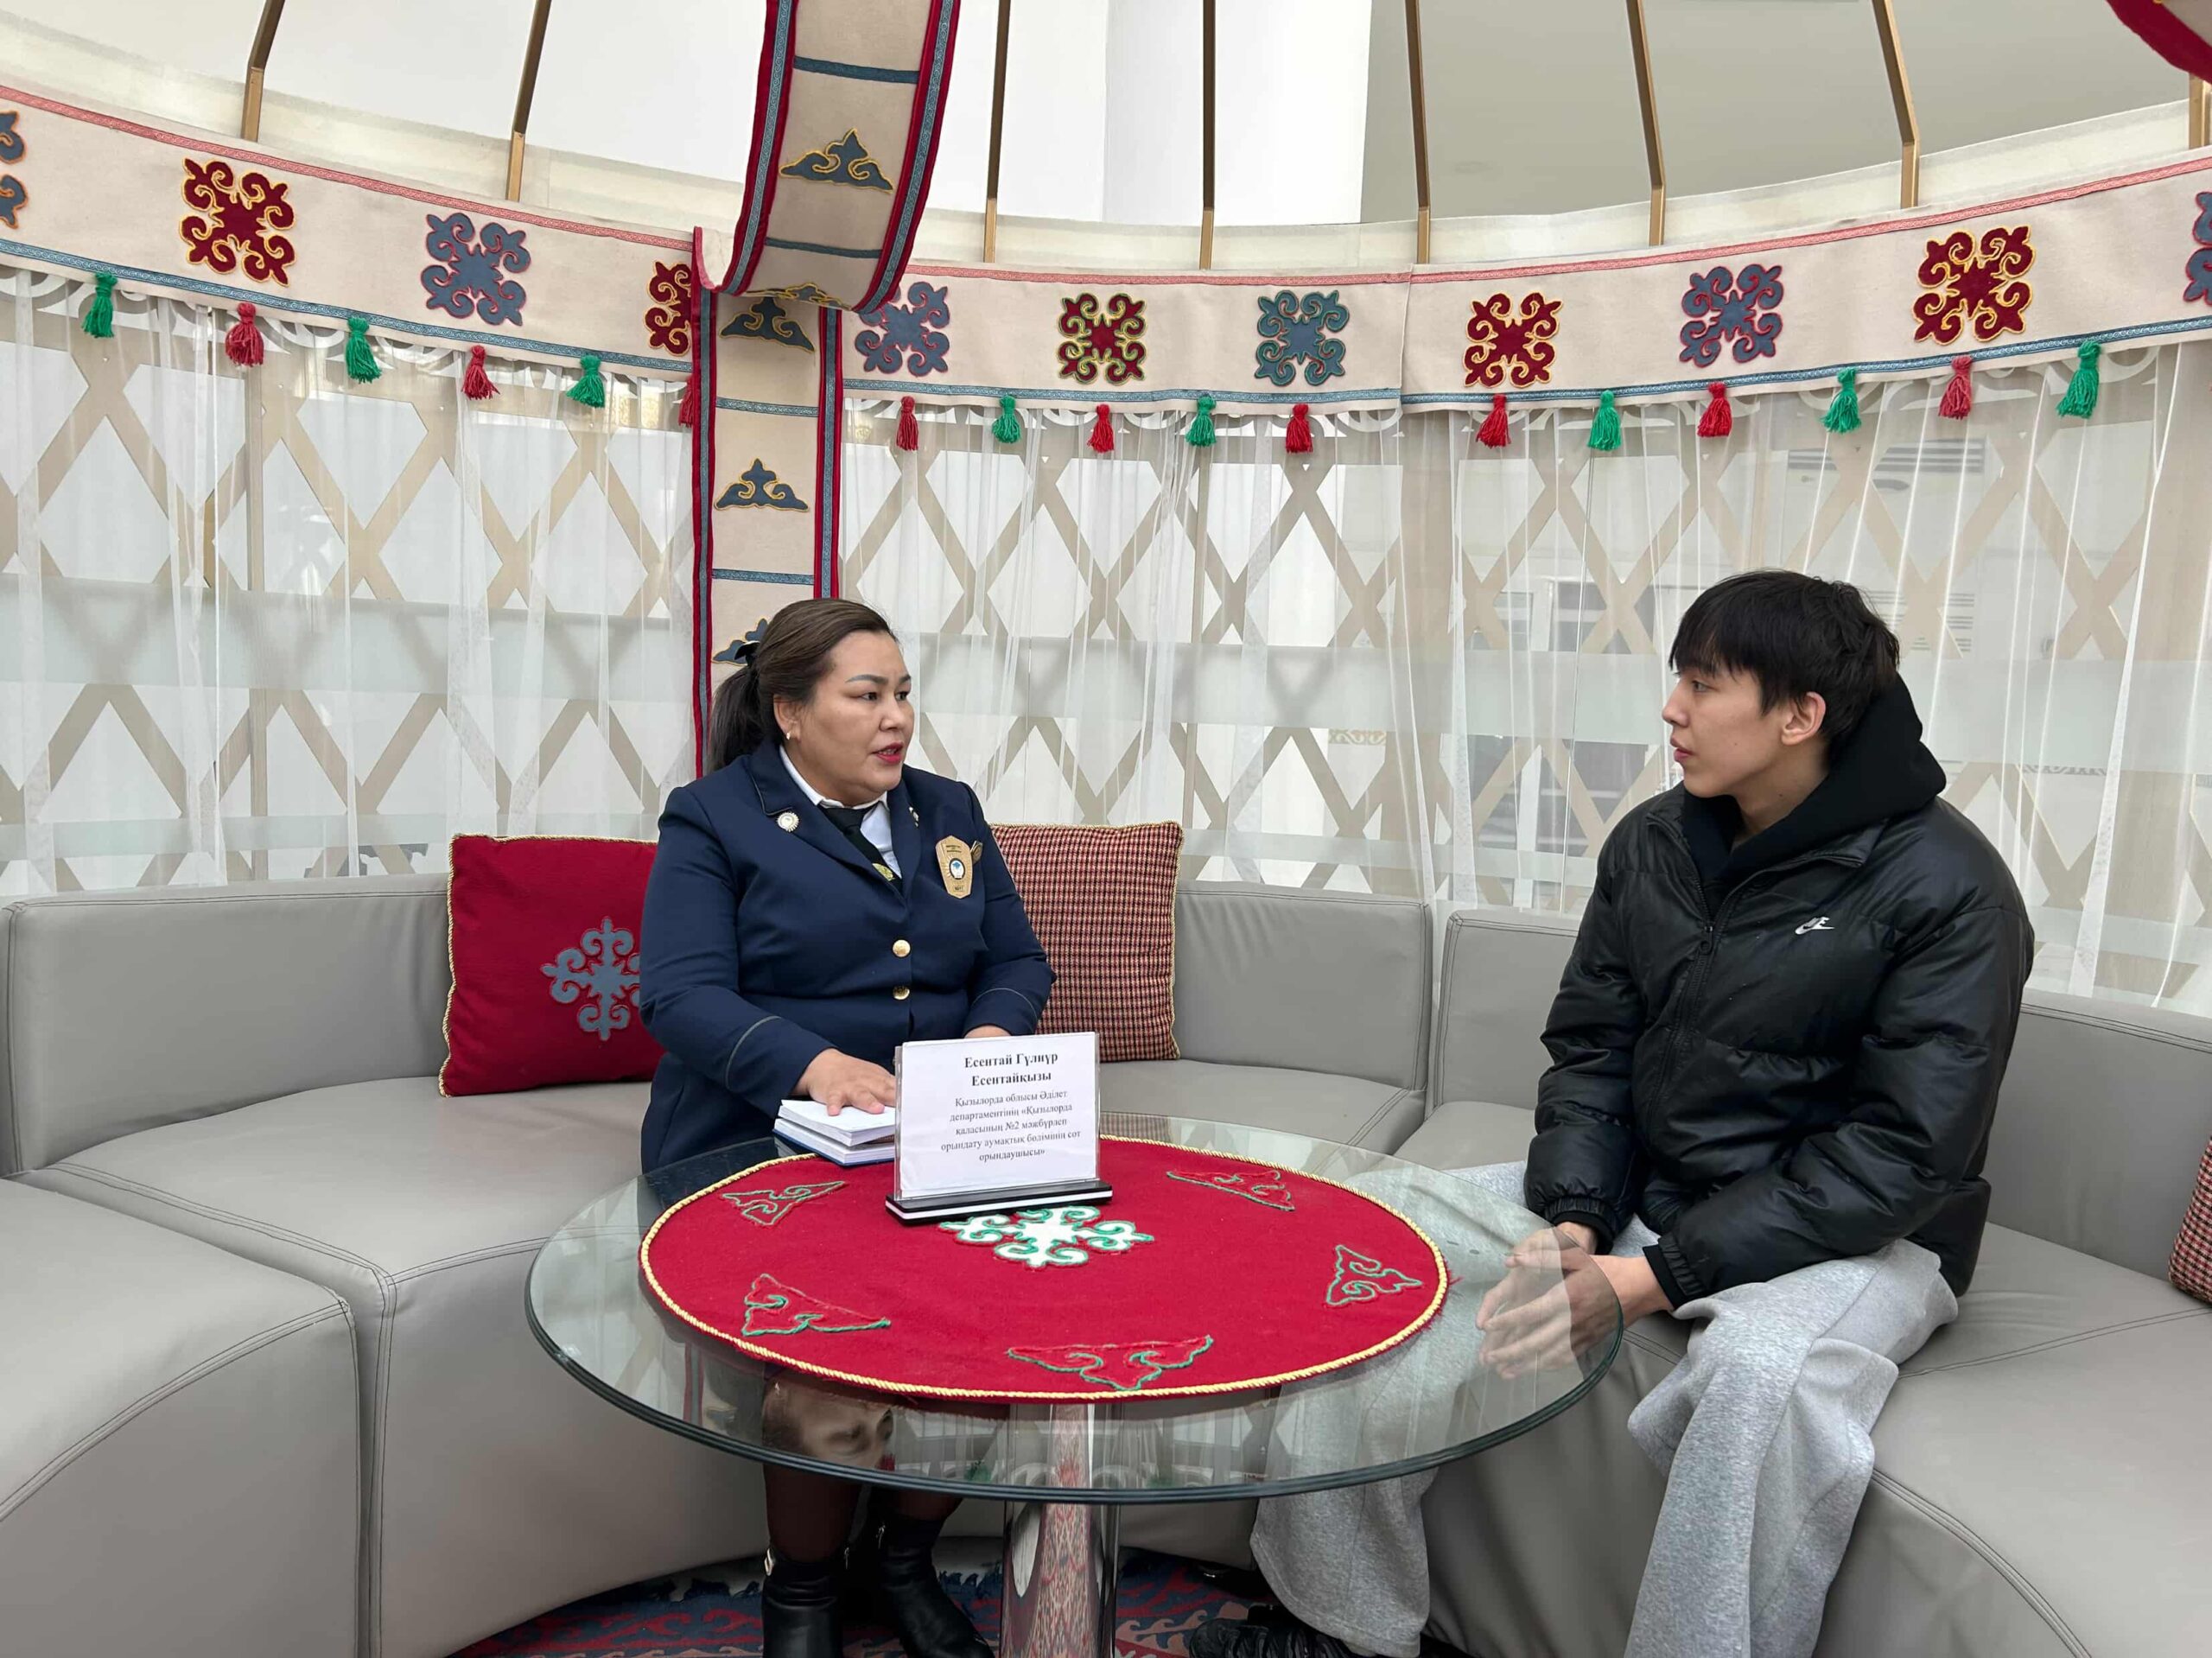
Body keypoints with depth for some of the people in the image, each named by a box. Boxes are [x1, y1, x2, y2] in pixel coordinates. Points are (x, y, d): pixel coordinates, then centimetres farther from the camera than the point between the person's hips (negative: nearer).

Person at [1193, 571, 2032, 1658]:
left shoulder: (1946, 886, -16)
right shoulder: (1650, 843, 1)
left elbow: (1902, 1154, -20)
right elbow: (1588, 1051, 3)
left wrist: (1648, 1280, -26)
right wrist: (1570, 1225, -16)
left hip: (1858, 1229, -5)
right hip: (1637, 1189, 6)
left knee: (1762, 1366, -39)